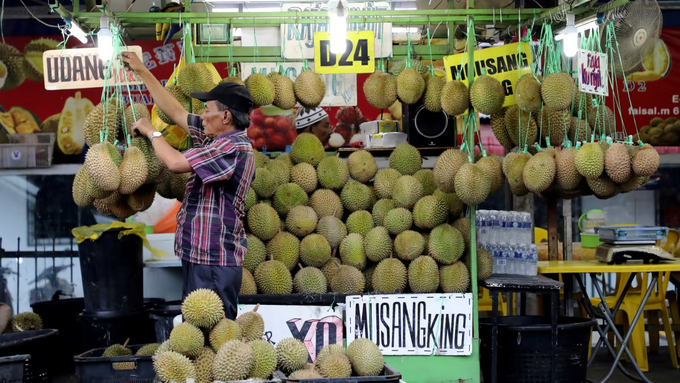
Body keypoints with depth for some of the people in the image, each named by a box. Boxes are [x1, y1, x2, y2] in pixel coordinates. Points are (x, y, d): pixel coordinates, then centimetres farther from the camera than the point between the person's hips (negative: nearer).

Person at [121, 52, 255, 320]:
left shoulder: (233, 147, -18)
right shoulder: (215, 137, 11)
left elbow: (175, 162, -21)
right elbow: (175, 111, 19)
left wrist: (151, 132, -2)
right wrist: (142, 72, 22)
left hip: (215, 261, -10)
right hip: (200, 255, 10)